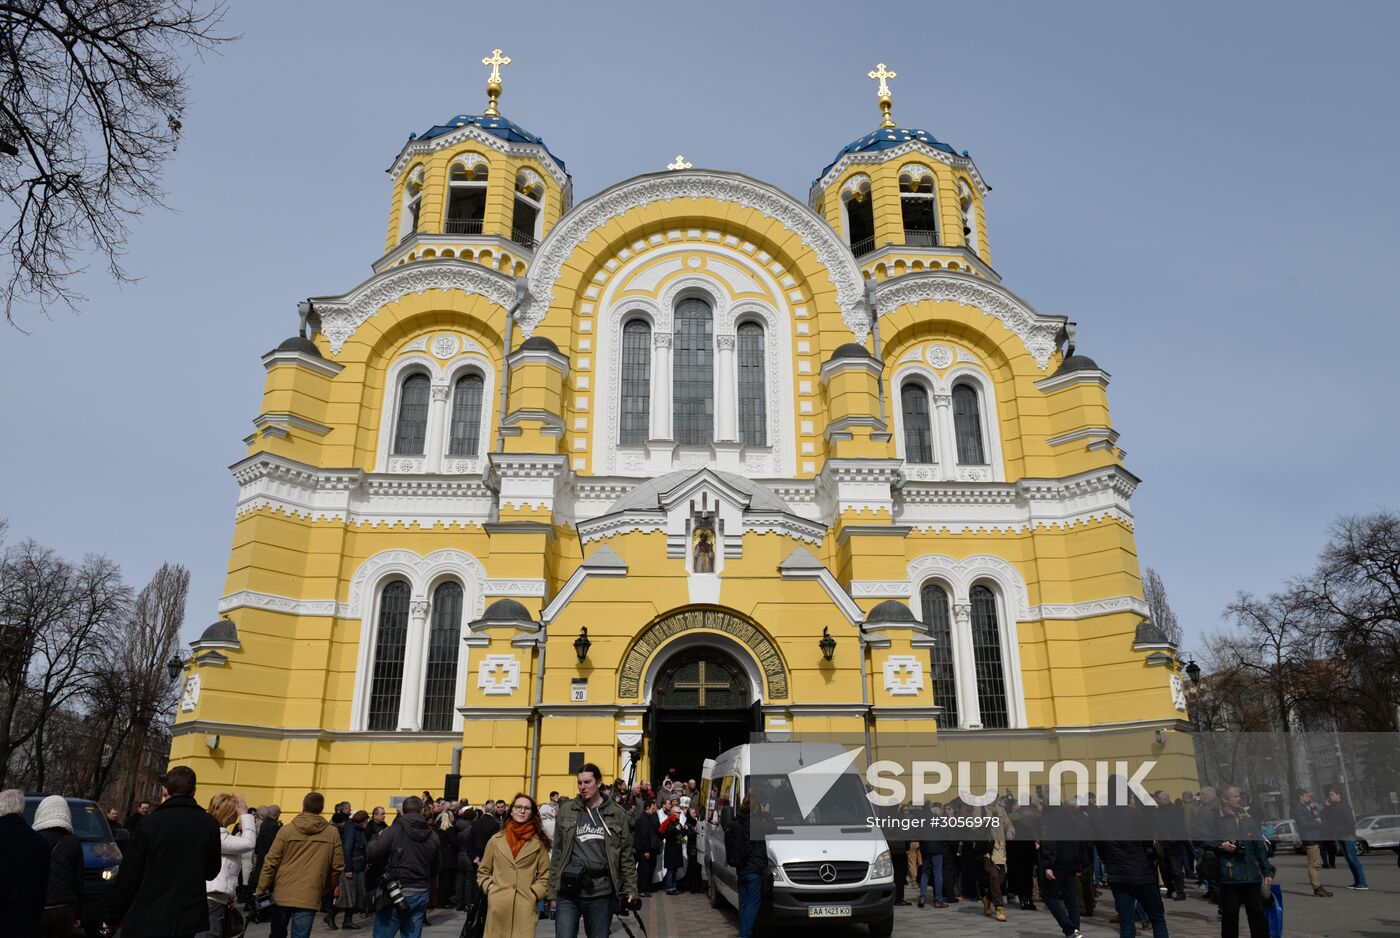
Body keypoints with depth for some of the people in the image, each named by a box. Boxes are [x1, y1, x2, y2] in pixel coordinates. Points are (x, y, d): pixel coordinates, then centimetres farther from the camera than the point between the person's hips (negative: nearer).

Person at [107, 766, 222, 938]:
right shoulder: (209, 824, -2)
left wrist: (113, 918, 6)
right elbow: (212, 871, 7)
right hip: (189, 918, 2)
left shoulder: (150, 822, -7)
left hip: (147, 919, -2)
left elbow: (129, 874, -5)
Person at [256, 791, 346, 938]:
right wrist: (329, 889, 17)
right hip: (309, 896, -1)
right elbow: (337, 866, 1)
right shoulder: (332, 833, -2)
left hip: (282, 894, 1)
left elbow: (271, 862, -3)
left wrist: (261, 889, 6)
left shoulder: (286, 829, -3)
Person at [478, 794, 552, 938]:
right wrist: (489, 887, 1)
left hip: (526, 906, -1)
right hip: (498, 906, 1)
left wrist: (534, 893, -4)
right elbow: (483, 871, 17)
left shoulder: (539, 842, 7)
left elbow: (545, 875, 9)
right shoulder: (496, 839, 9)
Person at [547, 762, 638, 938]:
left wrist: (630, 889, 0)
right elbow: (557, 853, 7)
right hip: (568, 891, 1)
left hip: (601, 892, 0)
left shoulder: (617, 813, 3)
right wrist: (552, 890, 5)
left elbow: (626, 855, 5)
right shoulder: (566, 809, 6)